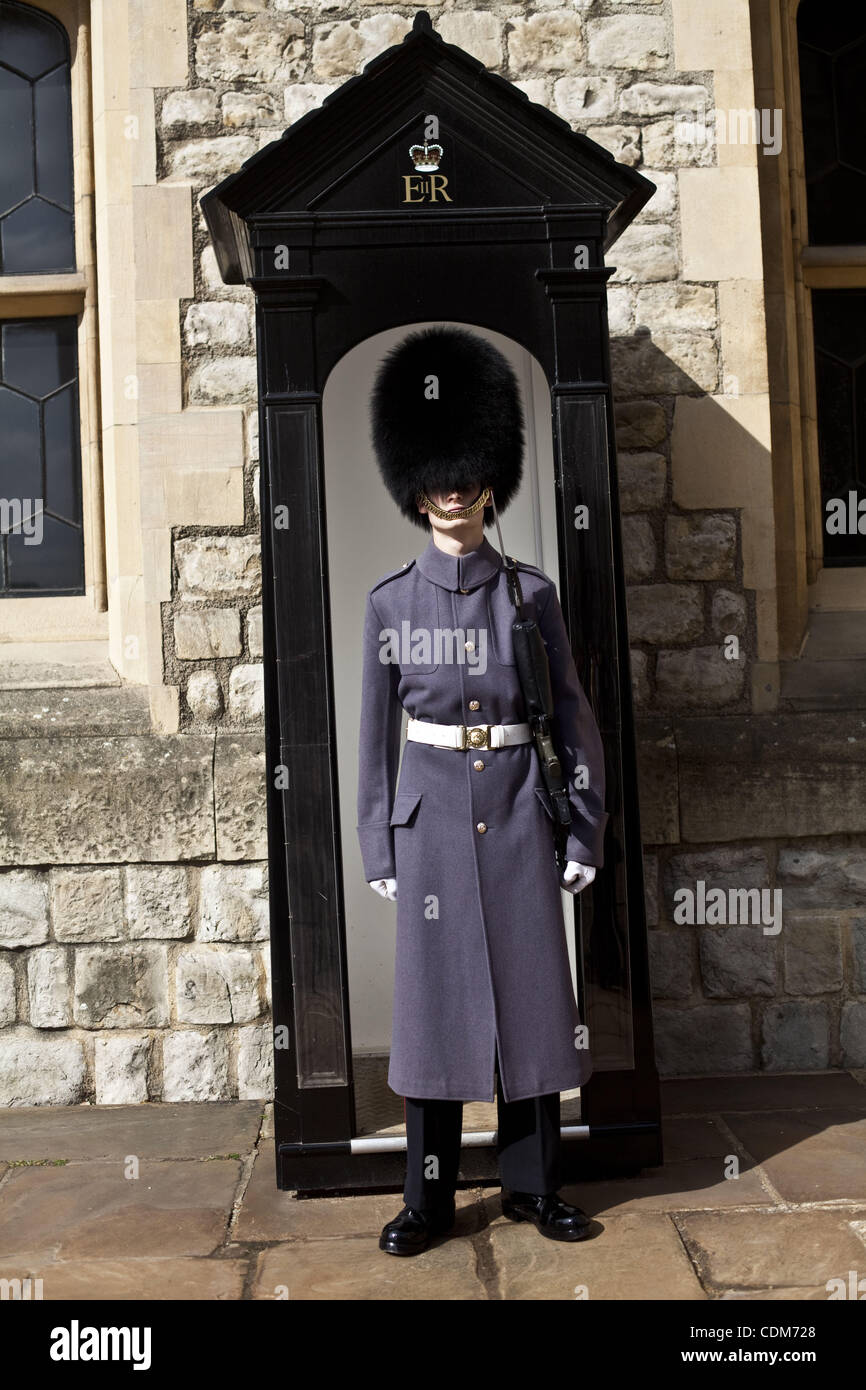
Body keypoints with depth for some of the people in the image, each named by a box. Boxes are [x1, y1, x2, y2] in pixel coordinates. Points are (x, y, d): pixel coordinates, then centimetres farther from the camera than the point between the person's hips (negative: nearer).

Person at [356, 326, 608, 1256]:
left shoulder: (531, 593, 2)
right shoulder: (390, 601, 3)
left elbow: (573, 718, 4)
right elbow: (376, 732, 5)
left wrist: (585, 830, 0)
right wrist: (378, 846, 1)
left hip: (517, 807, 0)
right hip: (431, 811, 0)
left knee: (532, 990, 6)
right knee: (434, 994, 5)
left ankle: (534, 1186, 24)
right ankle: (428, 1200, 20)